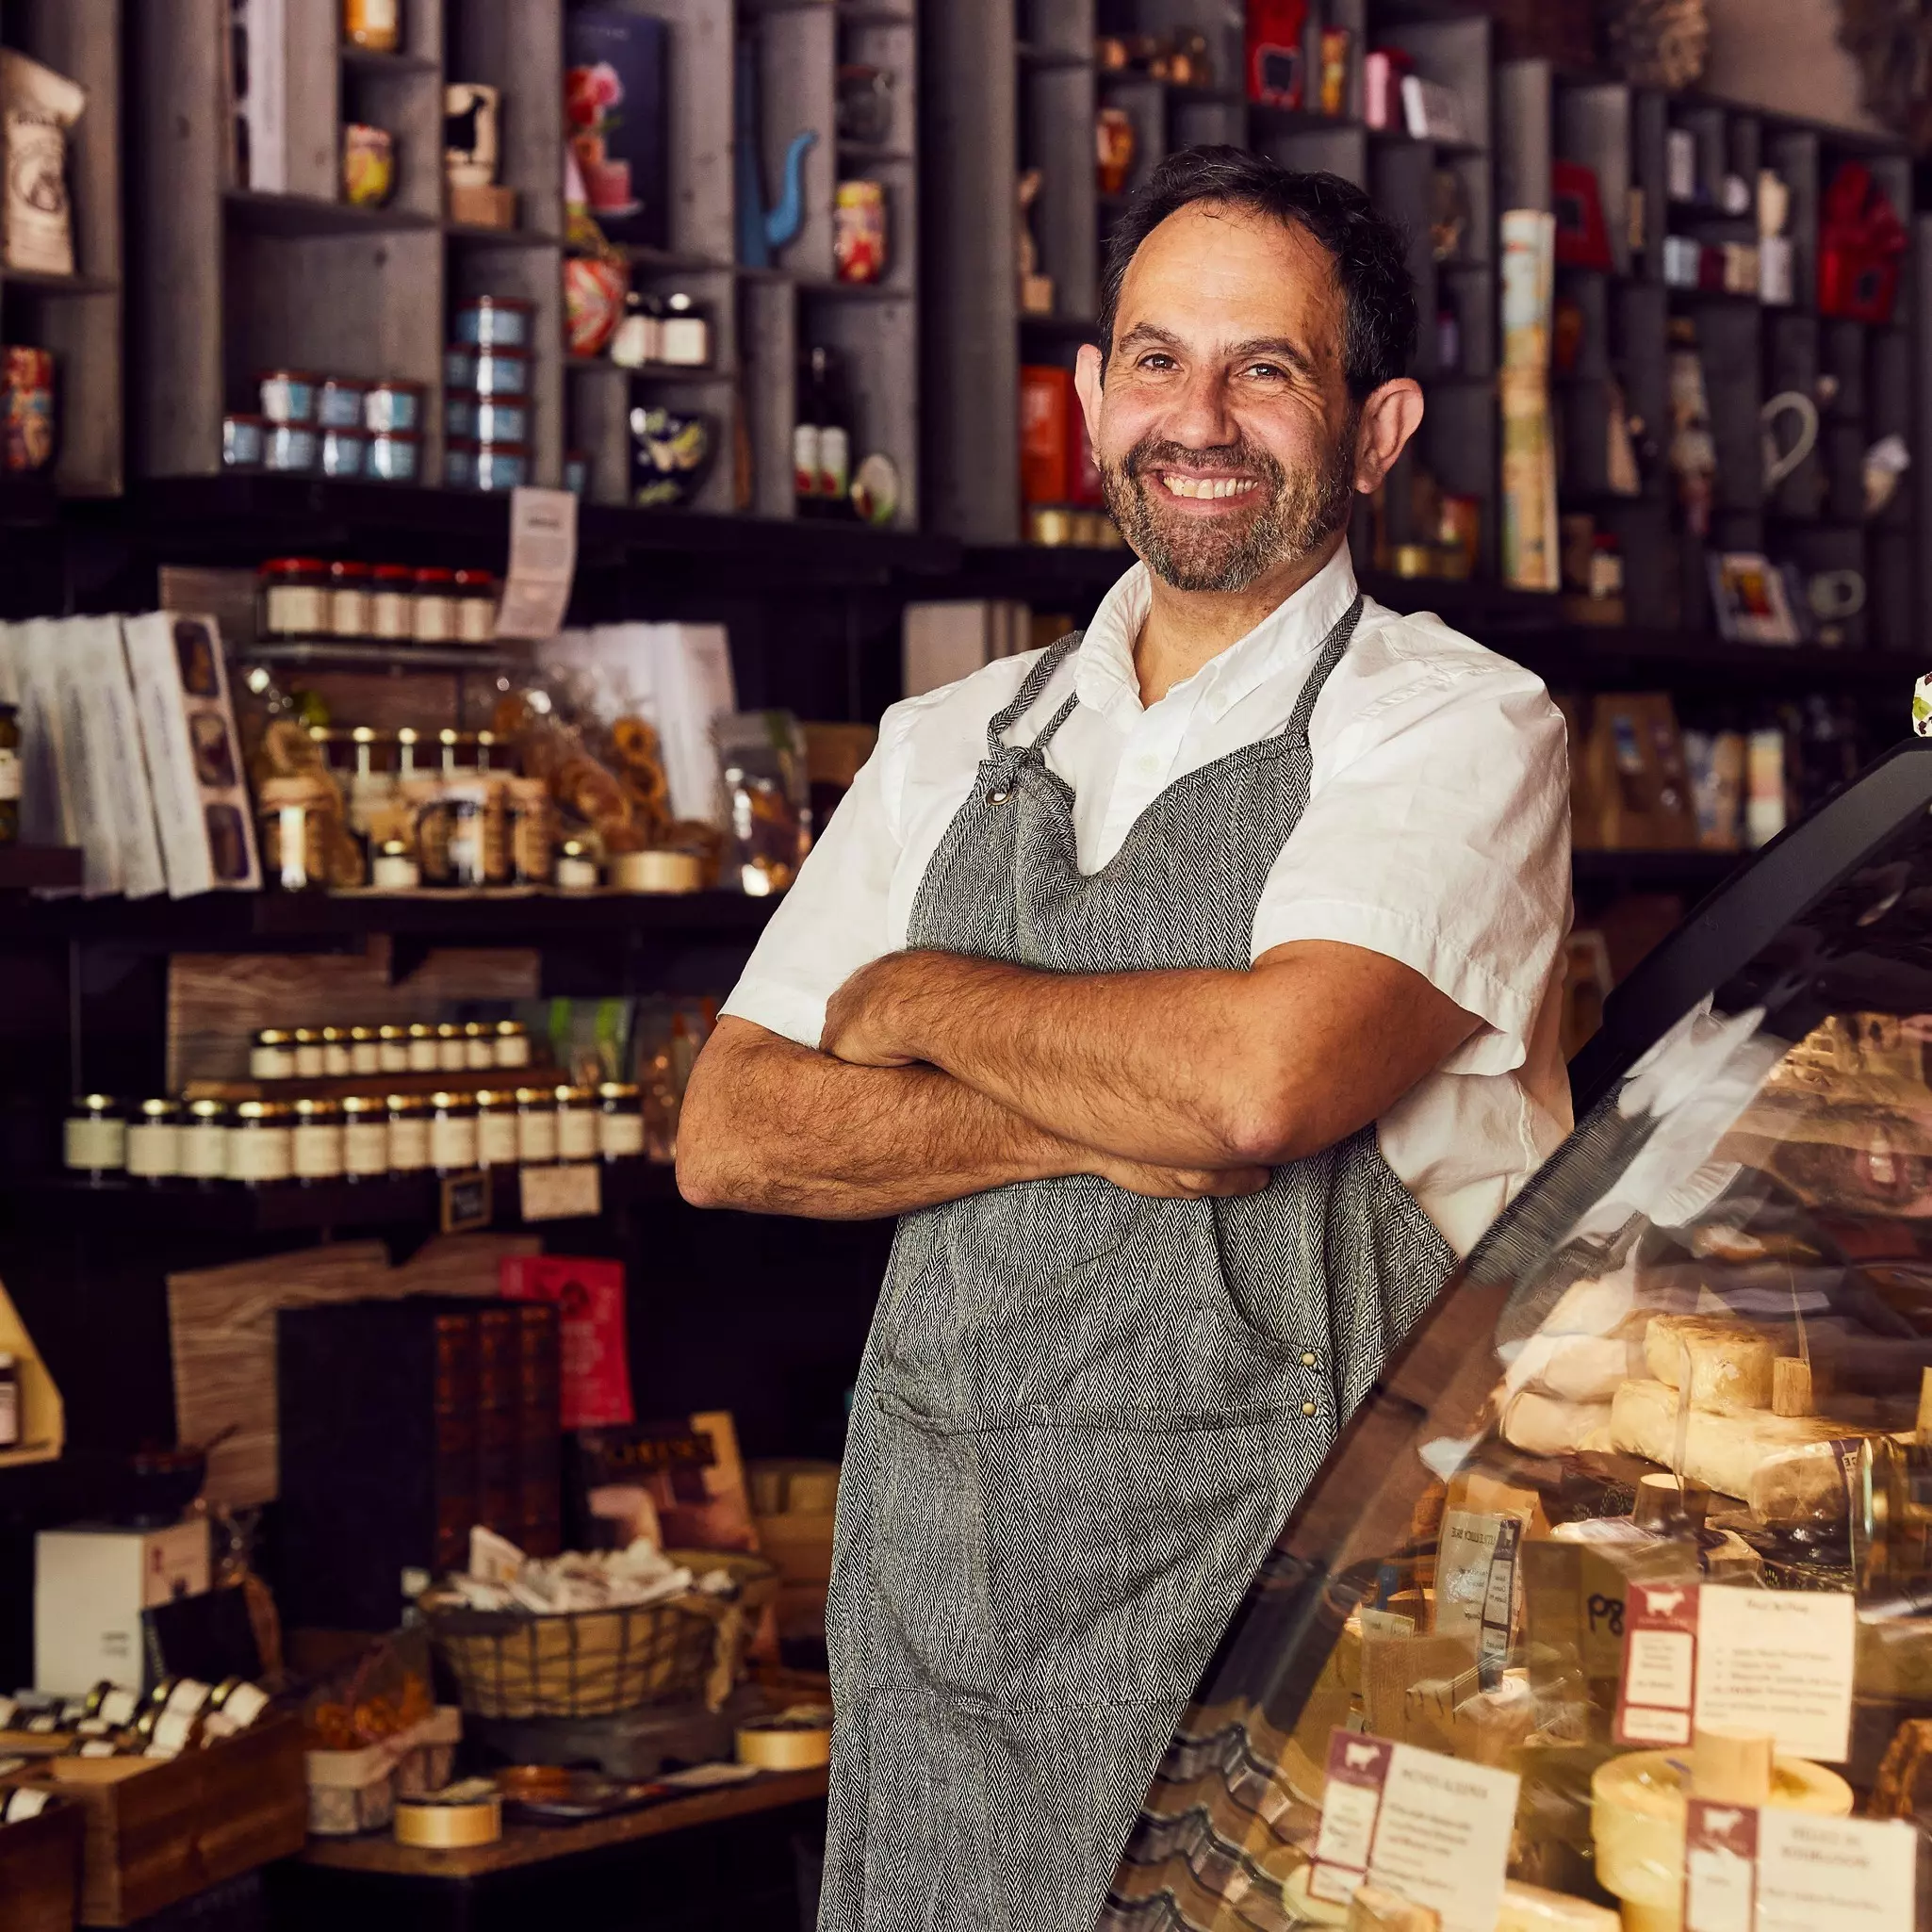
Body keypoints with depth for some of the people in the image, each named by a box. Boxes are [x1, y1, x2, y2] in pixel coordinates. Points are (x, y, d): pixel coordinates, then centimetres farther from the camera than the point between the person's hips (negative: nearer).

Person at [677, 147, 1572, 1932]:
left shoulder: (1460, 727, -4)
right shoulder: (952, 746, 13)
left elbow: (1261, 1078, -21)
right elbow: (730, 1137, 4)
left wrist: (918, 1002, -4)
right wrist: (1109, 1125, -11)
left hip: (1270, 1591, -4)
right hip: (937, 1594, 5)